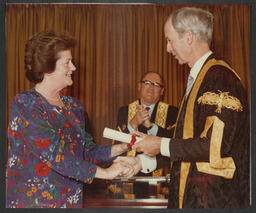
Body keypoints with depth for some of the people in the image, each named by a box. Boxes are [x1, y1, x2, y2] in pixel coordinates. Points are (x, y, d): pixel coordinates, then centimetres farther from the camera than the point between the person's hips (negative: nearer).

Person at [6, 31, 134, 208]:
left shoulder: (74, 106, 10)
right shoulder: (24, 104, -13)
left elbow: (87, 151, 10)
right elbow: (53, 153, -22)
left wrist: (120, 148, -7)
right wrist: (104, 172, -20)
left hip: (72, 200, 6)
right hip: (32, 200, -6)